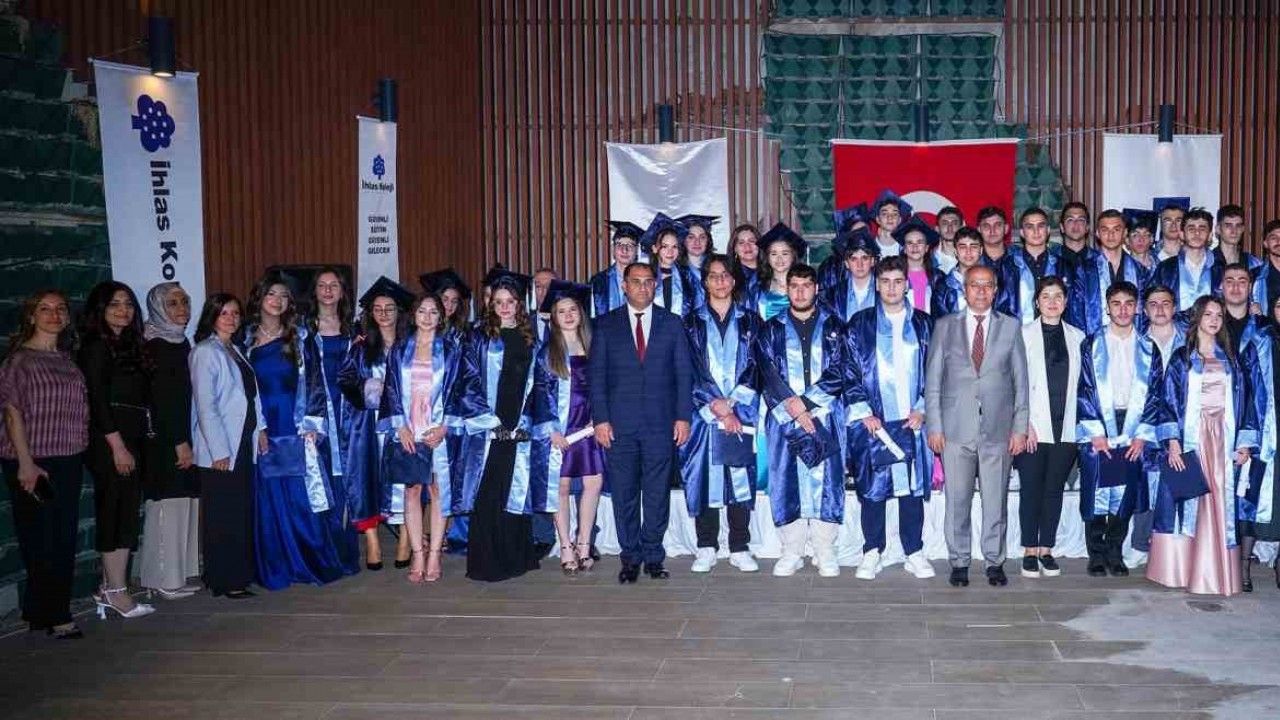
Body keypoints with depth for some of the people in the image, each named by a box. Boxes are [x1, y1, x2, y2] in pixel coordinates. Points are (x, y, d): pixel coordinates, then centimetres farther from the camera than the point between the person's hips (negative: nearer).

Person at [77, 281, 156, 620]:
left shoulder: (128, 346, 17)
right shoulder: (97, 347, -8)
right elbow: (97, 400, -15)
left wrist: (131, 445, 11)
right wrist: (118, 446, -18)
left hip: (130, 440, 8)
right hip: (110, 441, -8)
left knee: (123, 515, 8)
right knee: (117, 514, -7)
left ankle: (110, 588, 13)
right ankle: (116, 591, -2)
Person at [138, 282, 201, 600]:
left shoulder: (180, 342, 13)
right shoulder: (157, 346, -11)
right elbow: (161, 398, -16)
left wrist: (186, 440, 12)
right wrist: (180, 443, -16)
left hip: (182, 436, 8)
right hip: (165, 439, -8)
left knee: (184, 503, 10)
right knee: (168, 504, -4)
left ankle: (180, 572, 18)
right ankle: (165, 579, 3)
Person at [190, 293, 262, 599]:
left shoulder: (235, 351, 14)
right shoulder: (205, 353, -10)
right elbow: (205, 405, -15)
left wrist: (260, 428, 7)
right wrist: (219, 451, -18)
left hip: (244, 443, 8)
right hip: (220, 449, -8)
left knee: (243, 511, 11)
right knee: (223, 515, -2)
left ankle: (241, 572, 19)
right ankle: (225, 581, 5)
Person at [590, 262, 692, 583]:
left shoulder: (672, 324, 9)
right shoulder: (606, 325, 7)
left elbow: (684, 373, 7)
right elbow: (596, 374, 4)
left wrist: (683, 417, -1)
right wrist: (600, 419, -4)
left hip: (661, 423, 0)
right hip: (619, 424, 0)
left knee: (658, 493, 3)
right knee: (624, 494, 3)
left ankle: (653, 556, 14)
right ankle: (630, 557, 13)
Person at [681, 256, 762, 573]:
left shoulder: (750, 321, 12)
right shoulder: (692, 322, 9)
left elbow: (754, 368, 3)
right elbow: (690, 371, 0)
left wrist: (732, 404, -9)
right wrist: (716, 407, -10)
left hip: (742, 414, 0)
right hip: (703, 414, 0)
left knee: (741, 479, 0)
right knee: (703, 478, -1)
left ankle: (739, 549, 6)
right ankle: (706, 548, 6)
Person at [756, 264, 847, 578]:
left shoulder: (834, 327, 10)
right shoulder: (772, 330, 10)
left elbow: (838, 373, -1)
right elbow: (768, 376, 0)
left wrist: (805, 401, -10)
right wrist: (794, 410, -11)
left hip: (826, 418, 0)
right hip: (784, 418, 1)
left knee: (827, 481, -2)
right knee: (786, 482, -1)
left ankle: (825, 552, 6)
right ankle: (792, 552, 6)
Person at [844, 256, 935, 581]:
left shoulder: (924, 324, 10)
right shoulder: (860, 324, 5)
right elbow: (849, 372, 1)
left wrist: (922, 409, -3)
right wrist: (864, 414, -7)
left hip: (913, 420, 1)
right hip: (872, 421, -1)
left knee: (913, 486, 4)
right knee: (872, 488, 2)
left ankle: (914, 553, 13)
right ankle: (872, 553, 12)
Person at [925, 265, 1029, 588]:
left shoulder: (1011, 327, 10)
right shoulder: (945, 326, 8)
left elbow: (1020, 380, 9)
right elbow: (932, 380, 7)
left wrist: (1020, 427, 2)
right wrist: (934, 426, -1)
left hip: (998, 430, 0)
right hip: (956, 428, 0)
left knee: (996, 500, 3)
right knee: (957, 500, 2)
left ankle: (994, 562, 15)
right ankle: (959, 562, 12)